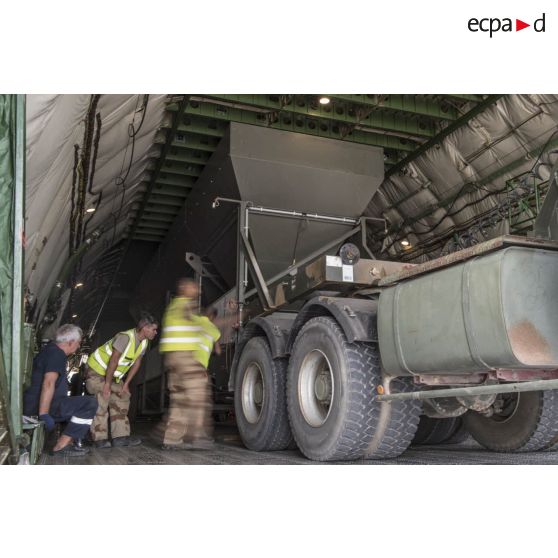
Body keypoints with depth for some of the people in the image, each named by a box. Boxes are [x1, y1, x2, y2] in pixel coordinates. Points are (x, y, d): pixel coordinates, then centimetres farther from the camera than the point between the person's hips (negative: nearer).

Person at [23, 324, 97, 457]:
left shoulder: (50, 350, 18)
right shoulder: (57, 354, -14)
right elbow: (48, 384, -27)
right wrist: (44, 415, -30)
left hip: (34, 405, 11)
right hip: (40, 407, -11)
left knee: (80, 405, 23)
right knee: (90, 403, -16)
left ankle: (67, 442, 11)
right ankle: (61, 446, -13)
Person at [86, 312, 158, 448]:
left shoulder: (144, 342, -5)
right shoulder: (125, 337, -32)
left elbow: (136, 363, 0)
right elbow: (113, 361, -30)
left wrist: (126, 384, -3)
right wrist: (107, 383, -25)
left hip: (113, 374, 9)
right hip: (97, 370, -8)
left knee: (122, 399, 3)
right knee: (101, 402, -12)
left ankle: (120, 436, 4)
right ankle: (99, 439, -6)